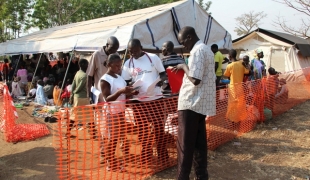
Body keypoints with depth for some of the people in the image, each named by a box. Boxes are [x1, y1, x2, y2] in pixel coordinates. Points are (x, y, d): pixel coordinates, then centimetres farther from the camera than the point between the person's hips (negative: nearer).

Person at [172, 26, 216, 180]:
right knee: (199, 142, 14)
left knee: (185, 144, -2)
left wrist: (184, 66, -10)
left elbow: (195, 79, -23)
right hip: (202, 103, 10)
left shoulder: (197, 51, -15)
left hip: (191, 103, -10)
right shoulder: (206, 49, 16)